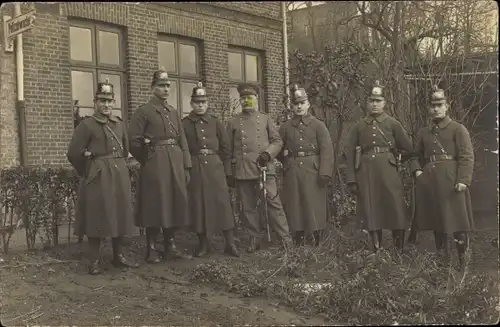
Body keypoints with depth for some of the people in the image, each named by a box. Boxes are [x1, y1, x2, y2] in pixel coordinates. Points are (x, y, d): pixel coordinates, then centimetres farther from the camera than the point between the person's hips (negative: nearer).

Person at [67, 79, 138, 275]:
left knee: (119, 215, 10)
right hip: (97, 177, -6)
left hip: (120, 175, 6)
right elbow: (73, 153, -7)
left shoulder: (119, 124, 12)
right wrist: (87, 171, 3)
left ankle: (118, 256, 22)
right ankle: (94, 261, 6)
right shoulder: (87, 125, -6)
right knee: (96, 217, -2)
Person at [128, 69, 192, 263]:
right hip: (155, 164, -6)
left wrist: (186, 166, 8)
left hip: (176, 163, 6)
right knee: (155, 204, -3)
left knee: (175, 202, 7)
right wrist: (147, 159, 2)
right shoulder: (144, 111, -3)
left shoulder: (174, 112, 16)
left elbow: (182, 141, 14)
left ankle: (170, 243, 19)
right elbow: (133, 140, -7)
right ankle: (152, 248, 6)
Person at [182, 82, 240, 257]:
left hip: (215, 166, 1)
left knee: (223, 203, -2)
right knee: (199, 205, 2)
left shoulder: (215, 122, 7)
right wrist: (189, 164, -2)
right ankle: (203, 244, 13)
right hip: (194, 169, -1)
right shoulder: (184, 124, 1)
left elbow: (225, 147, 11)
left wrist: (216, 161, 7)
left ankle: (230, 243, 3)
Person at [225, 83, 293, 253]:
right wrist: (229, 173, 6)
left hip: (265, 168, -1)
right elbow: (228, 150, 10)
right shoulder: (233, 122, 11)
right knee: (248, 207, 6)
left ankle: (286, 238, -2)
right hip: (242, 172, 1)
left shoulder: (265, 119, 10)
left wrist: (268, 153, -10)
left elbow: (277, 141, 9)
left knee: (273, 202, -7)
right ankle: (255, 240, 16)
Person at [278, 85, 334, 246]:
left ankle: (319, 242, 9)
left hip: (313, 171, -2)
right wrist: (284, 153, -2)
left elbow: (327, 149, -5)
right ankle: (298, 242, 13)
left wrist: (325, 172, -13)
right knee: (295, 206, 3)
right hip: (292, 173, 2)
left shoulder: (318, 125, 4)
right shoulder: (285, 127, 12)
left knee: (315, 206, -2)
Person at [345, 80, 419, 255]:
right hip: (366, 173, 2)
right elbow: (351, 154, 7)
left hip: (388, 171, -1)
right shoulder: (358, 127, 9)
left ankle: (399, 250, 5)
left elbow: (408, 149, 9)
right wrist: (352, 179, 1)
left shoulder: (393, 124, 6)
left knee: (395, 209, -4)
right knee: (371, 211, 3)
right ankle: (376, 249, 12)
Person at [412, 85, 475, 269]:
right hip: (429, 182, 5)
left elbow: (467, 157, -7)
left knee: (457, 221, -5)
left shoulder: (458, 129, 0)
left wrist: (463, 180, -17)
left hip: (451, 181, -5)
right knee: (437, 223, 11)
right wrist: (417, 170, 9)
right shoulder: (424, 132, 15)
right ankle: (442, 260, 23)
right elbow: (418, 155, 27)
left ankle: (464, 265, 5)